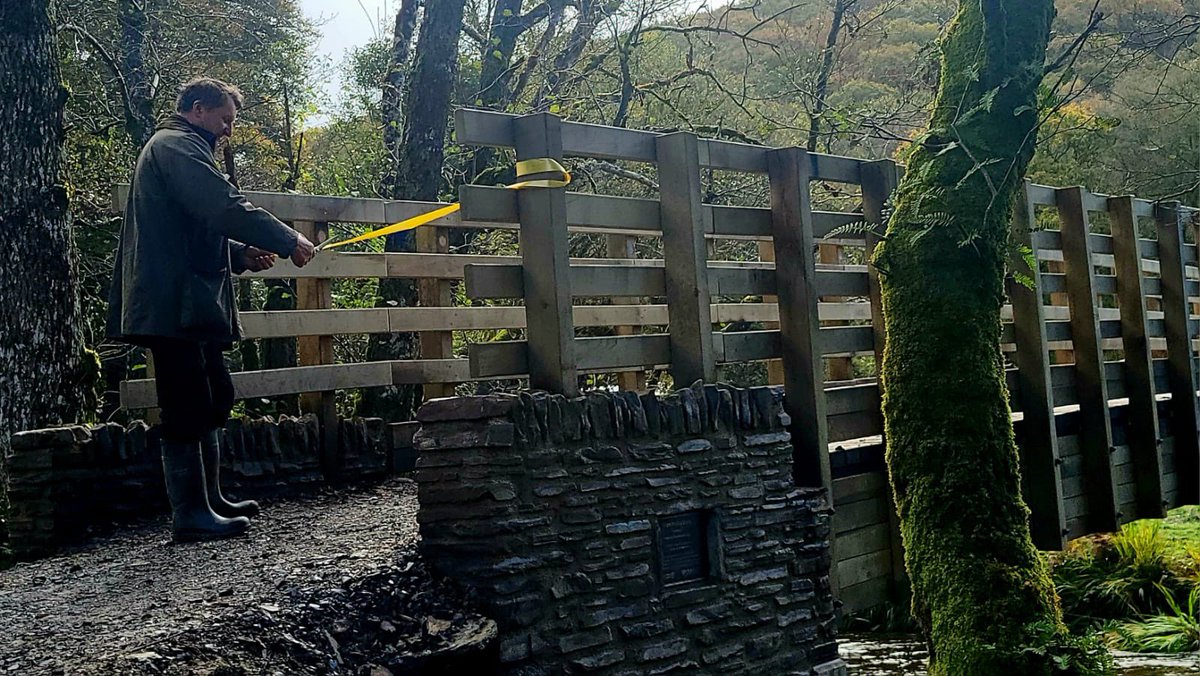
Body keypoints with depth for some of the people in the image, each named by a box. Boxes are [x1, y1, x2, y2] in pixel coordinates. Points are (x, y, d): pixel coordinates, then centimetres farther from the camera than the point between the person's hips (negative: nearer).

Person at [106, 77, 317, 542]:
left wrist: (242, 254, 13)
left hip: (188, 305, 11)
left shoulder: (174, 147, 27)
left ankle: (208, 500, 22)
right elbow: (225, 207, -21)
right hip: (176, 305, -11)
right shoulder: (178, 146, -8)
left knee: (212, 400, 15)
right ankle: (191, 514, -4)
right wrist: (289, 241, -15)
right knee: (189, 408, -8)